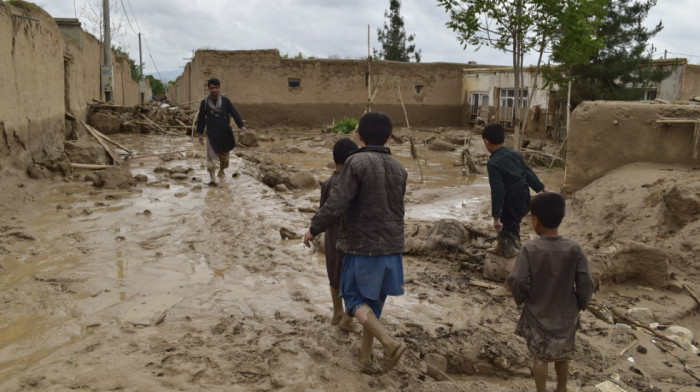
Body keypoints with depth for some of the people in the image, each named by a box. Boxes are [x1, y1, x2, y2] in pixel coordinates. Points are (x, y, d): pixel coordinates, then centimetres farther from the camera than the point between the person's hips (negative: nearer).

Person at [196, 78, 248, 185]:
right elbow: (201, 119, 9)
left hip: (225, 133, 2)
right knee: (211, 155, -12)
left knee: (224, 154, 16)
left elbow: (234, 113, -3)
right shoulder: (204, 102, 1)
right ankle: (212, 177, -14)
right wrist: (200, 133, 9)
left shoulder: (225, 101, 0)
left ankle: (221, 170, 40)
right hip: (211, 133, -2)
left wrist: (242, 126, -16)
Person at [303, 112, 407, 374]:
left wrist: (314, 229, -4)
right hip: (392, 245, 6)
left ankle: (390, 343, -9)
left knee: (355, 298, 8)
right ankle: (366, 355, 26)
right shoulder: (399, 169, 5)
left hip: (363, 245, -6)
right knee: (374, 301, 17)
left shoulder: (357, 163, -14)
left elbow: (336, 204, -18)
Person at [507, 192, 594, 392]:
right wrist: (580, 304, 4)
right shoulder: (574, 248, -16)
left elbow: (517, 281, -21)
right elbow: (586, 283, -14)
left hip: (537, 314, -2)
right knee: (563, 355, 25)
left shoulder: (530, 248, -20)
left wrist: (521, 298, 0)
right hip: (565, 314, 2)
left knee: (540, 357, 17)